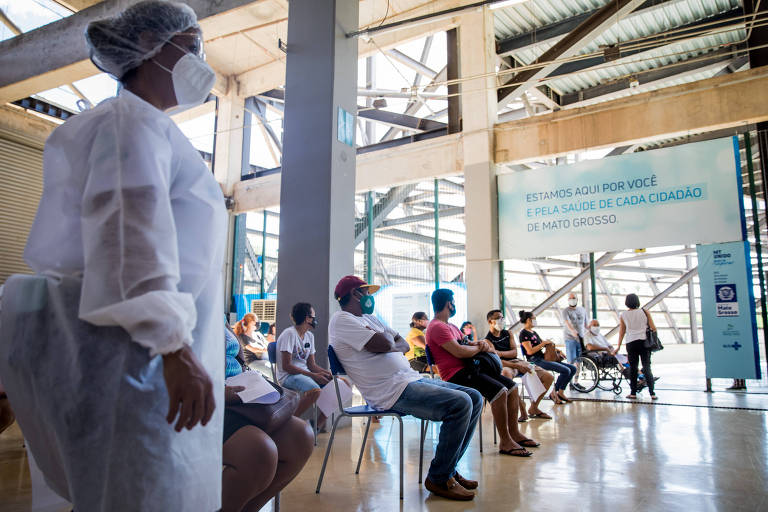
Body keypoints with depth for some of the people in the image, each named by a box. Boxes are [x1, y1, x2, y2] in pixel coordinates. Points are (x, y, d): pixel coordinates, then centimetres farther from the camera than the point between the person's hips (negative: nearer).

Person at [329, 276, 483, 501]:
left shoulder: (369, 318, 24)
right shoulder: (341, 320, -6)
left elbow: (404, 345, 18)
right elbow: (383, 344, -18)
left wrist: (388, 345, -3)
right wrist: (387, 337, 5)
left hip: (411, 379, 10)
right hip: (392, 391, -10)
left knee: (474, 398, 5)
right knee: (460, 404, -23)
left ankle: (447, 468, 15)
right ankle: (439, 478, -6)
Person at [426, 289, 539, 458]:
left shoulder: (450, 326, 22)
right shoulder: (437, 327, -13)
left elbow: (466, 342, 25)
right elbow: (459, 352, -22)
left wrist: (480, 343, 1)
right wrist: (480, 347, -5)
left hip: (467, 368, 11)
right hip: (455, 374, -11)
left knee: (512, 387, 5)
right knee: (499, 391, -26)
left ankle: (514, 433, 10)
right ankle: (505, 442, -15)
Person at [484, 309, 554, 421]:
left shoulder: (508, 334, 17)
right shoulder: (488, 340, -3)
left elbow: (514, 352, 6)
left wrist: (501, 353, -15)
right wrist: (517, 366, -24)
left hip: (517, 361, 7)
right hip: (504, 365, -7)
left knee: (549, 377, -4)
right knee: (506, 373, -45)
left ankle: (533, 407, 9)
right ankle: (521, 405, -27)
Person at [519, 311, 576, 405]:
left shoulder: (534, 332, 20)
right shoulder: (524, 333, -9)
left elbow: (545, 344, 27)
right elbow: (530, 351, -19)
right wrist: (544, 343, -14)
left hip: (543, 358, 10)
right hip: (535, 361, -10)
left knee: (573, 369, 4)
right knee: (565, 370, -22)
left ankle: (561, 392, 7)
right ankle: (553, 393, -7)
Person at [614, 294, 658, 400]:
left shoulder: (623, 315, 4)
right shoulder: (645, 312, 2)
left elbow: (622, 332, 8)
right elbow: (653, 328, 1)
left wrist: (618, 346, 14)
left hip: (631, 343, 0)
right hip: (644, 341, 0)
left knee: (633, 367, 7)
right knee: (646, 367, 1)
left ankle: (633, 393, 9)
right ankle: (652, 393, -6)